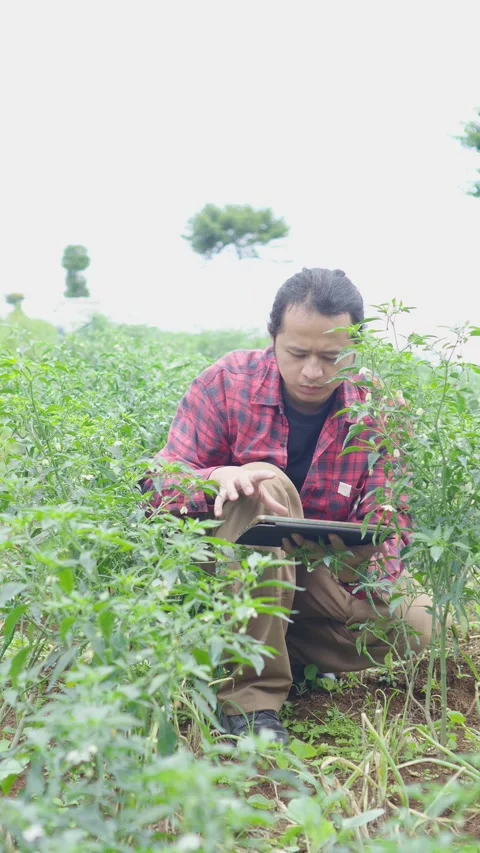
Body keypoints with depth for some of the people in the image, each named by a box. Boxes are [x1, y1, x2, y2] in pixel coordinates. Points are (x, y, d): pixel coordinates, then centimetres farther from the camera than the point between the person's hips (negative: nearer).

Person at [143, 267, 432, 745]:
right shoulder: (226, 383, -13)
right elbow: (163, 488, -16)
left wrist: (379, 573, -33)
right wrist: (220, 478, -39)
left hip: (321, 575, 3)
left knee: (412, 624, -22)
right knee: (268, 487, -34)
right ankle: (250, 695, -29)